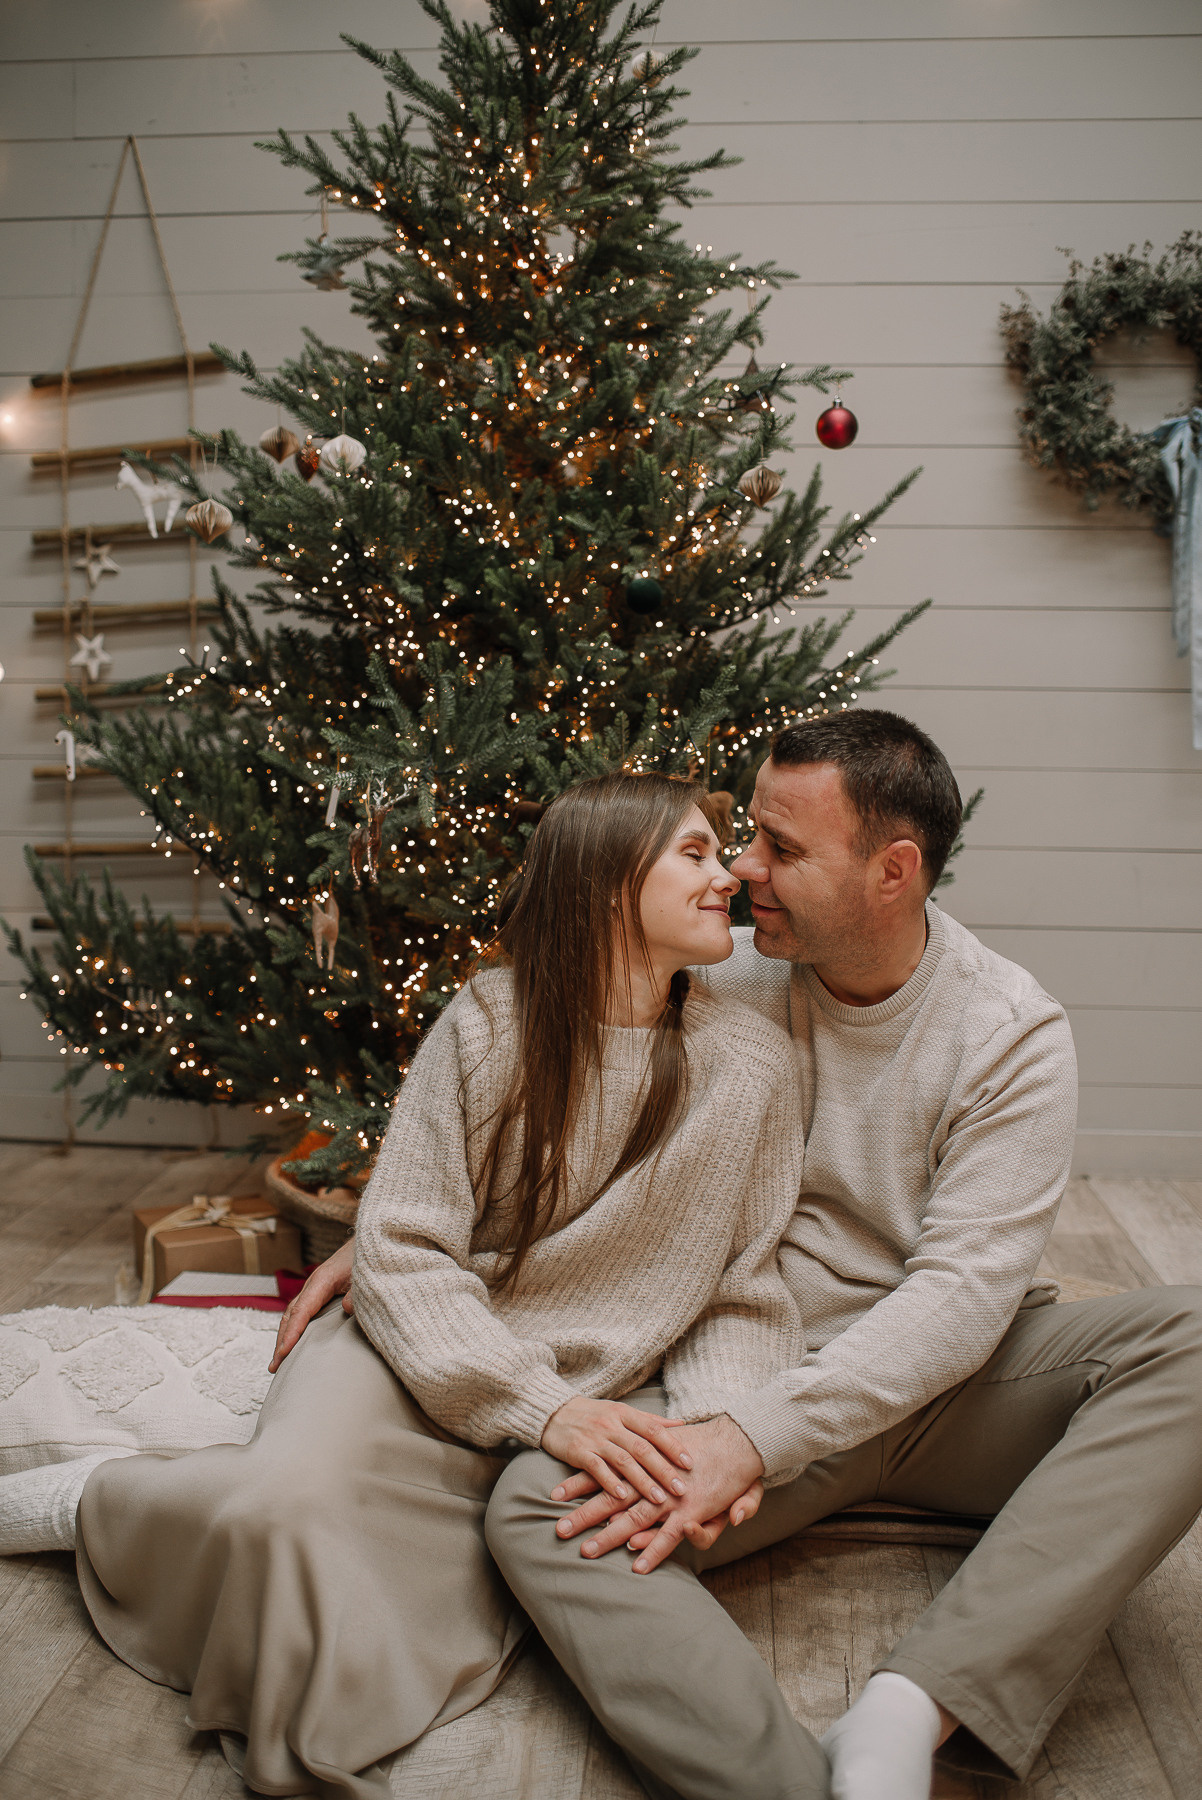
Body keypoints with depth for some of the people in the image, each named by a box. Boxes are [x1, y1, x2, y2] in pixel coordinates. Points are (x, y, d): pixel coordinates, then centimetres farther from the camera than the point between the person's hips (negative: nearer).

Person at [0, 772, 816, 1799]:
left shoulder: (752, 1064, -4)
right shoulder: (490, 1022, -9)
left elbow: (743, 1296, 3)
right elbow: (402, 1250, -10)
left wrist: (727, 1428, -17)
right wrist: (542, 1409, -21)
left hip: (598, 1404, 2)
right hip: (420, 1356, -2)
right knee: (285, 1501, -32)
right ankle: (92, 1502, 1)